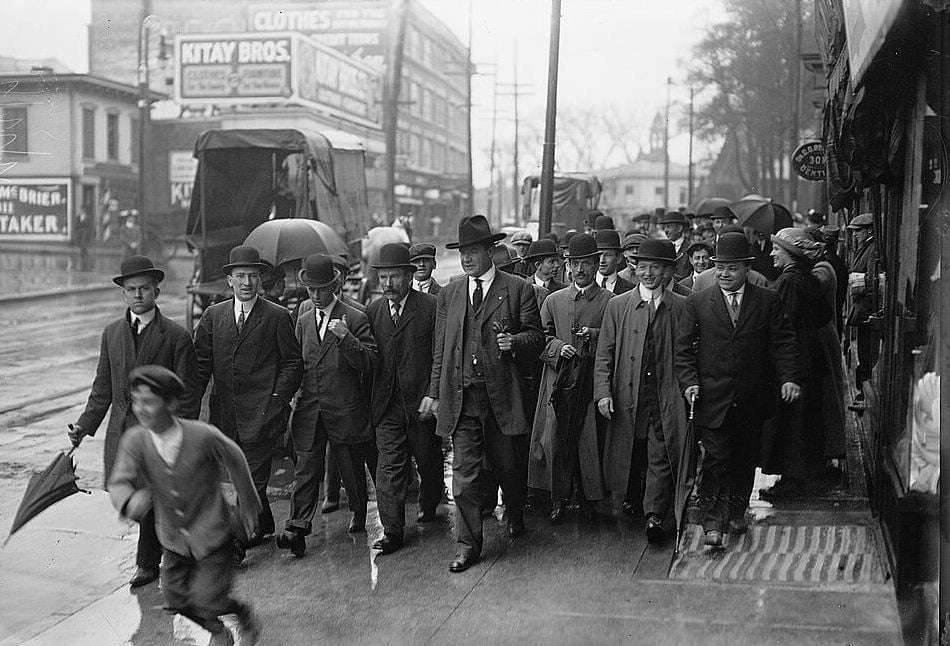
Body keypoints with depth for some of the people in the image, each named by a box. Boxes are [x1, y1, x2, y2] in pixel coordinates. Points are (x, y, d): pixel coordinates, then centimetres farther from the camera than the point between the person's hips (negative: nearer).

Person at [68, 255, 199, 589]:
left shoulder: (177, 336, -7)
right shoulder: (111, 333, 9)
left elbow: (187, 394, -7)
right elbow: (103, 386, 13)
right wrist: (85, 424, 4)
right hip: (122, 429, 5)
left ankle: (147, 563, 16)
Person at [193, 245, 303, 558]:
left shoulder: (278, 317, -1)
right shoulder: (213, 316, 9)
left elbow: (293, 362, 1)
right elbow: (201, 363, 8)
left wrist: (277, 399, -9)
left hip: (262, 411, -4)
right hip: (226, 412, 5)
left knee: (253, 475, -7)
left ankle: (239, 539, -5)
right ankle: (264, 524, 32)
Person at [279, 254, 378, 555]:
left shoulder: (355, 319, -4)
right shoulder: (303, 322, 13)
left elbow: (369, 361, -12)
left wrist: (345, 337, -26)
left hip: (345, 409, -3)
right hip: (308, 411, 3)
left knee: (353, 468, 11)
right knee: (305, 469, -3)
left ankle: (359, 513, 32)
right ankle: (298, 528, -7)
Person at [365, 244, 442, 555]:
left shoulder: (431, 306, -6)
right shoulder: (373, 311, 7)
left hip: (423, 401, -2)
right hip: (387, 404, 2)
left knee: (428, 461, 15)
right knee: (389, 466, -4)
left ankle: (429, 505, 42)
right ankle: (392, 531, 0)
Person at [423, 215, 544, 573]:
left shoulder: (518, 289, 1)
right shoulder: (449, 293, 12)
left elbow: (536, 337, 3)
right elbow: (440, 348, 14)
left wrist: (514, 342, -18)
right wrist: (434, 393, 10)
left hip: (501, 395, -2)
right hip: (460, 396, 2)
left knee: (508, 465, 11)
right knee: (463, 473, -1)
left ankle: (515, 516, 41)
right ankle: (468, 544, 7)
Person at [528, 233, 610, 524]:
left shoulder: (610, 301, 4)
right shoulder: (553, 301, 12)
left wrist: (595, 335, -13)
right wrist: (558, 347, -5)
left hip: (593, 381, -2)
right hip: (559, 381, 2)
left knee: (590, 442, -1)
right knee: (555, 440, -1)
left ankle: (589, 499, 15)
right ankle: (559, 498, 12)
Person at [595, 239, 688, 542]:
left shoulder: (682, 307, 4)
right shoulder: (617, 306, 5)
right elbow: (604, 354, 3)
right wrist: (603, 391, -6)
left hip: (666, 397, -1)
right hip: (626, 395, 2)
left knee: (661, 457, -7)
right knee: (631, 455, 12)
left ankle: (655, 515, -5)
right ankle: (631, 498, 34)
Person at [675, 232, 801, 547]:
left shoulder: (768, 301, 4)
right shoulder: (698, 302, 3)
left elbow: (783, 343, 2)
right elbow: (683, 347, 3)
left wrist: (789, 377, -12)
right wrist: (689, 381, -10)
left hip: (752, 399, 2)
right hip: (713, 397, -1)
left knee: (745, 459, 11)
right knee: (715, 459, -5)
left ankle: (737, 512, 28)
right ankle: (712, 522, -1)